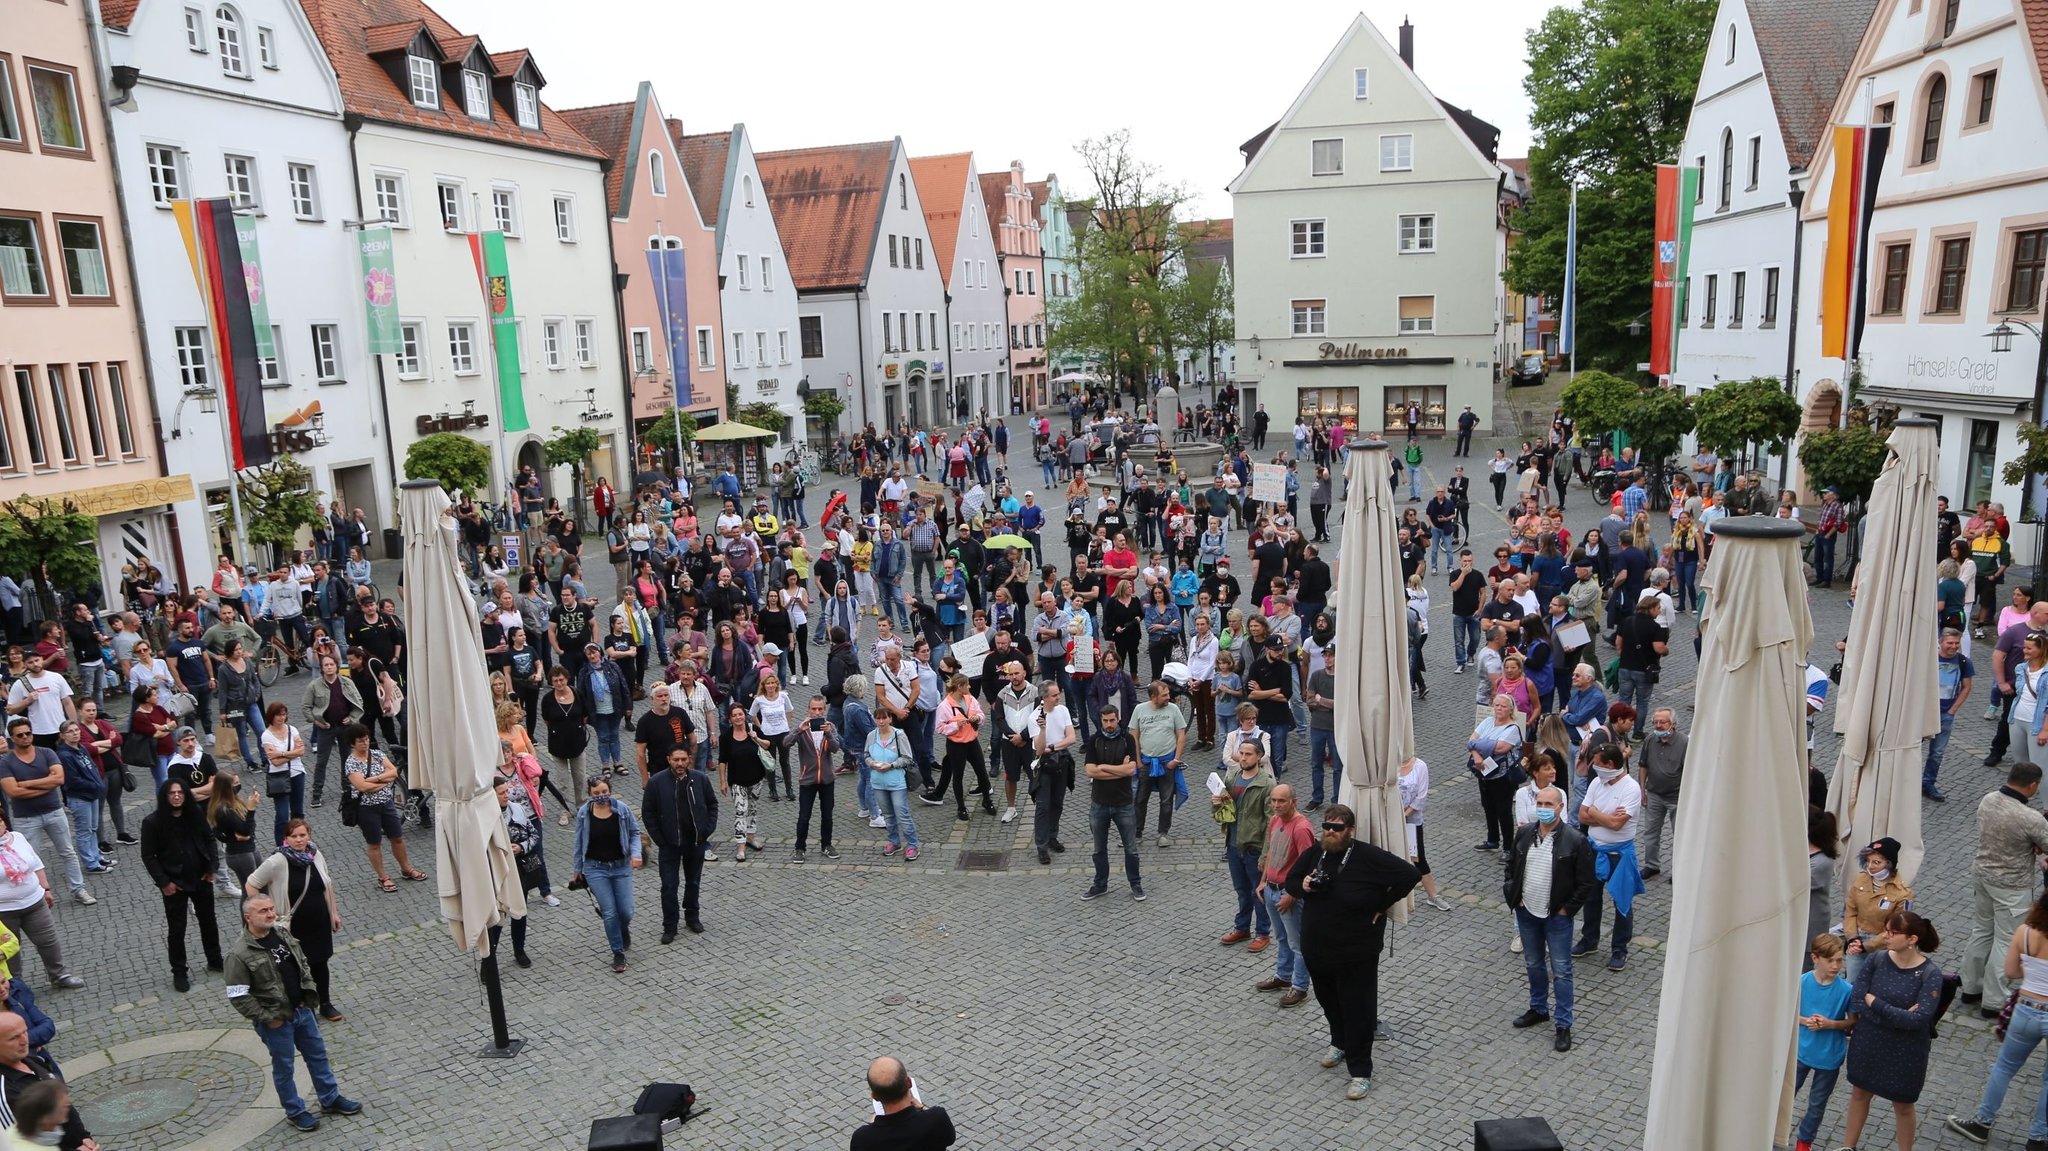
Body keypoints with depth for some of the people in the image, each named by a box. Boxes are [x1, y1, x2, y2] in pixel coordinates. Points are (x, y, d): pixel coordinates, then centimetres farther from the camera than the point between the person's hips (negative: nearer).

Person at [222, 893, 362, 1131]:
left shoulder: (283, 934, -1)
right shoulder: (240, 955, -22)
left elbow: (303, 964, 14)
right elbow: (238, 997, -20)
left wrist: (310, 994, 7)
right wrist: (267, 1018, -17)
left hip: (302, 1009, 6)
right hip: (276, 1020, -6)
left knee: (318, 1054, 17)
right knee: (283, 1067, 11)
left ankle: (331, 1099, 33)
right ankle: (295, 1112, 29)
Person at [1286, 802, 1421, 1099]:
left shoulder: (1369, 858, -19)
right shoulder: (1313, 854, -2)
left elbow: (1411, 874, -19)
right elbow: (1290, 882, 11)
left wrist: (1381, 905, -14)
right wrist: (1303, 886, -13)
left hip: (1357, 952, -5)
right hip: (1316, 949, 6)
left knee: (1358, 1009, 2)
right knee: (1329, 1002, 23)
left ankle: (1361, 1072, 15)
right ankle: (1339, 1043, 48)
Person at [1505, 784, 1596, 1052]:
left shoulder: (1575, 840, -16)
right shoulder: (1524, 833, -2)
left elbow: (1586, 882, -10)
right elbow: (1511, 864, 12)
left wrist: (1567, 909, -10)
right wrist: (1513, 896, 5)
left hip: (1557, 916, -5)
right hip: (1526, 912, 5)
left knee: (1560, 971, 4)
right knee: (1533, 964, 19)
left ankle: (1563, 1024, 14)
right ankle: (1538, 1009, 37)